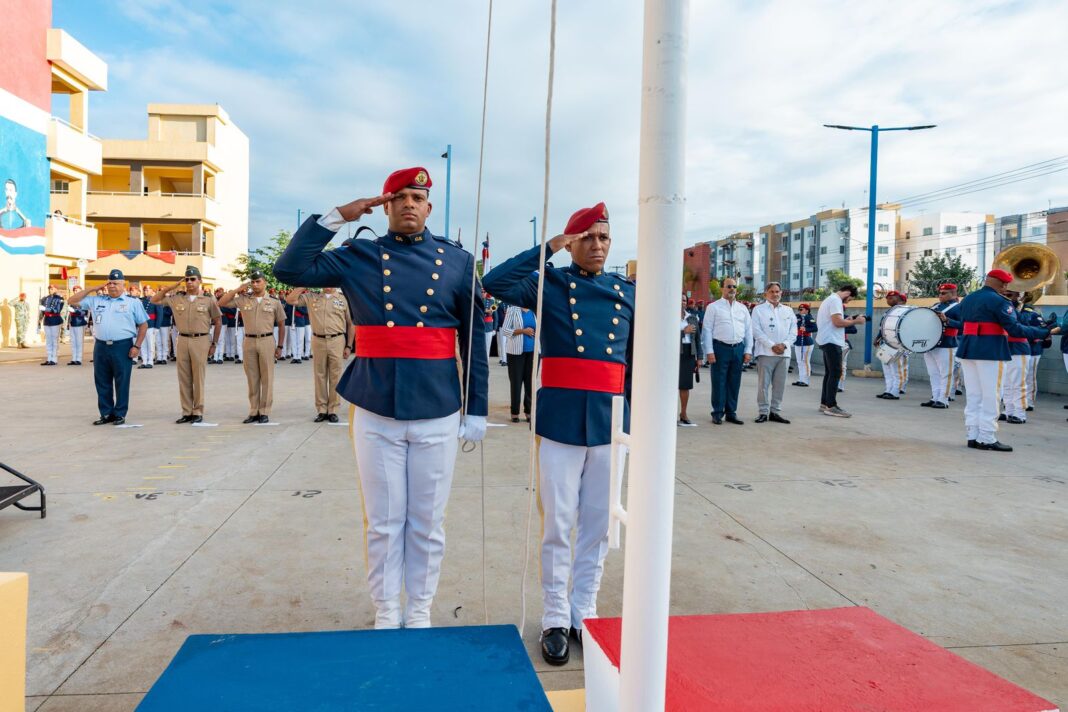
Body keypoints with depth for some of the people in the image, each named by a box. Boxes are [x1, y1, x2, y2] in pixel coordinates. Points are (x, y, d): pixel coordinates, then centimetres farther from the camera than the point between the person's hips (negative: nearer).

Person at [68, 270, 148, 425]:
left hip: (123, 347, -4)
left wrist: (137, 346, -6)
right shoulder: (96, 300, 14)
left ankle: (120, 414, 12)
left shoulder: (133, 302, 3)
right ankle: (106, 414, 19)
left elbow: (143, 325, 2)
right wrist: (90, 289, 8)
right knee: (102, 382, 9)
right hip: (101, 347, 4)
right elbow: (73, 300, 17)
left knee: (122, 382, 2)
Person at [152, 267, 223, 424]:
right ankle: (186, 412, 15)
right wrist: (171, 288, 4)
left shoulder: (208, 299, 0)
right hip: (182, 340, 4)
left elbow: (217, 321, 4)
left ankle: (198, 412, 7)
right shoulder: (176, 298, 8)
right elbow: (154, 300, 14)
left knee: (198, 378, -1)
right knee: (184, 378, 7)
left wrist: (214, 343, 1)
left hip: (200, 340, -4)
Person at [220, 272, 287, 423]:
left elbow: (281, 324, 6)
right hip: (249, 341, 2)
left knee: (267, 378, 1)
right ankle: (253, 412, 14)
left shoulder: (274, 302, 3)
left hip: (267, 341, -2)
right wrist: (237, 289, 2)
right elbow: (221, 303, 5)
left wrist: (280, 346, 2)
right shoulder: (243, 299, 7)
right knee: (252, 378, 7)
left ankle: (265, 412, 7)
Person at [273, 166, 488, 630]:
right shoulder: (358, 257, 5)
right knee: (383, 521, 11)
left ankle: (420, 610, 29)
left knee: (427, 522, 11)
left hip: (437, 414, 0)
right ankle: (386, 611, 29)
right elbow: (290, 270, -4)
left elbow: (474, 338, 5)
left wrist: (476, 409, 3)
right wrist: (336, 217, -7)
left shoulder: (457, 261, 5)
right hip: (375, 413, 0)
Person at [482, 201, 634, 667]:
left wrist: (636, 416, 11)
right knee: (558, 523, 5)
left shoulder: (627, 291, 10)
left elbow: (634, 358, 14)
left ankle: (584, 612, 29)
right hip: (560, 419, -3)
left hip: (609, 421, 4)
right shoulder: (549, 283, 0)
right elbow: (495, 283, -17)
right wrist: (547, 248, -15)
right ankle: (555, 619, 21)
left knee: (597, 524, 12)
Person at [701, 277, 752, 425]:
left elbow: (749, 330, 14)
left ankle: (731, 412, 16)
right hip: (720, 348, -4)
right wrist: (709, 351, -10)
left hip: (738, 348, 4)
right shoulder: (713, 307, 2)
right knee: (719, 382, -2)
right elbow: (707, 330, -3)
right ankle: (717, 413, 6)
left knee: (734, 383, 7)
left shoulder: (742, 308, 15)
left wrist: (748, 351, 6)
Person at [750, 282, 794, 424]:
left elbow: (793, 331, 10)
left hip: (784, 353, 4)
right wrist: (772, 345, -12)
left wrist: (784, 344, -7)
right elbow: (757, 331, -5)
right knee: (763, 384, -4)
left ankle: (775, 411, 13)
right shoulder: (758, 309, 4)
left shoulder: (788, 310, 15)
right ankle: (763, 412, 3)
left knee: (780, 384, 6)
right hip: (766, 352, -4)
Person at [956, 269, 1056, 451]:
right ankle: (986, 439, 2)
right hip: (990, 351, -7)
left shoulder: (967, 299, 12)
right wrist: (1045, 332, -8)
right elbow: (1014, 329, -14)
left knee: (972, 395, 10)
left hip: (967, 349, 7)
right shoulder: (999, 301, -9)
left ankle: (973, 436, 12)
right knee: (990, 396, 0)